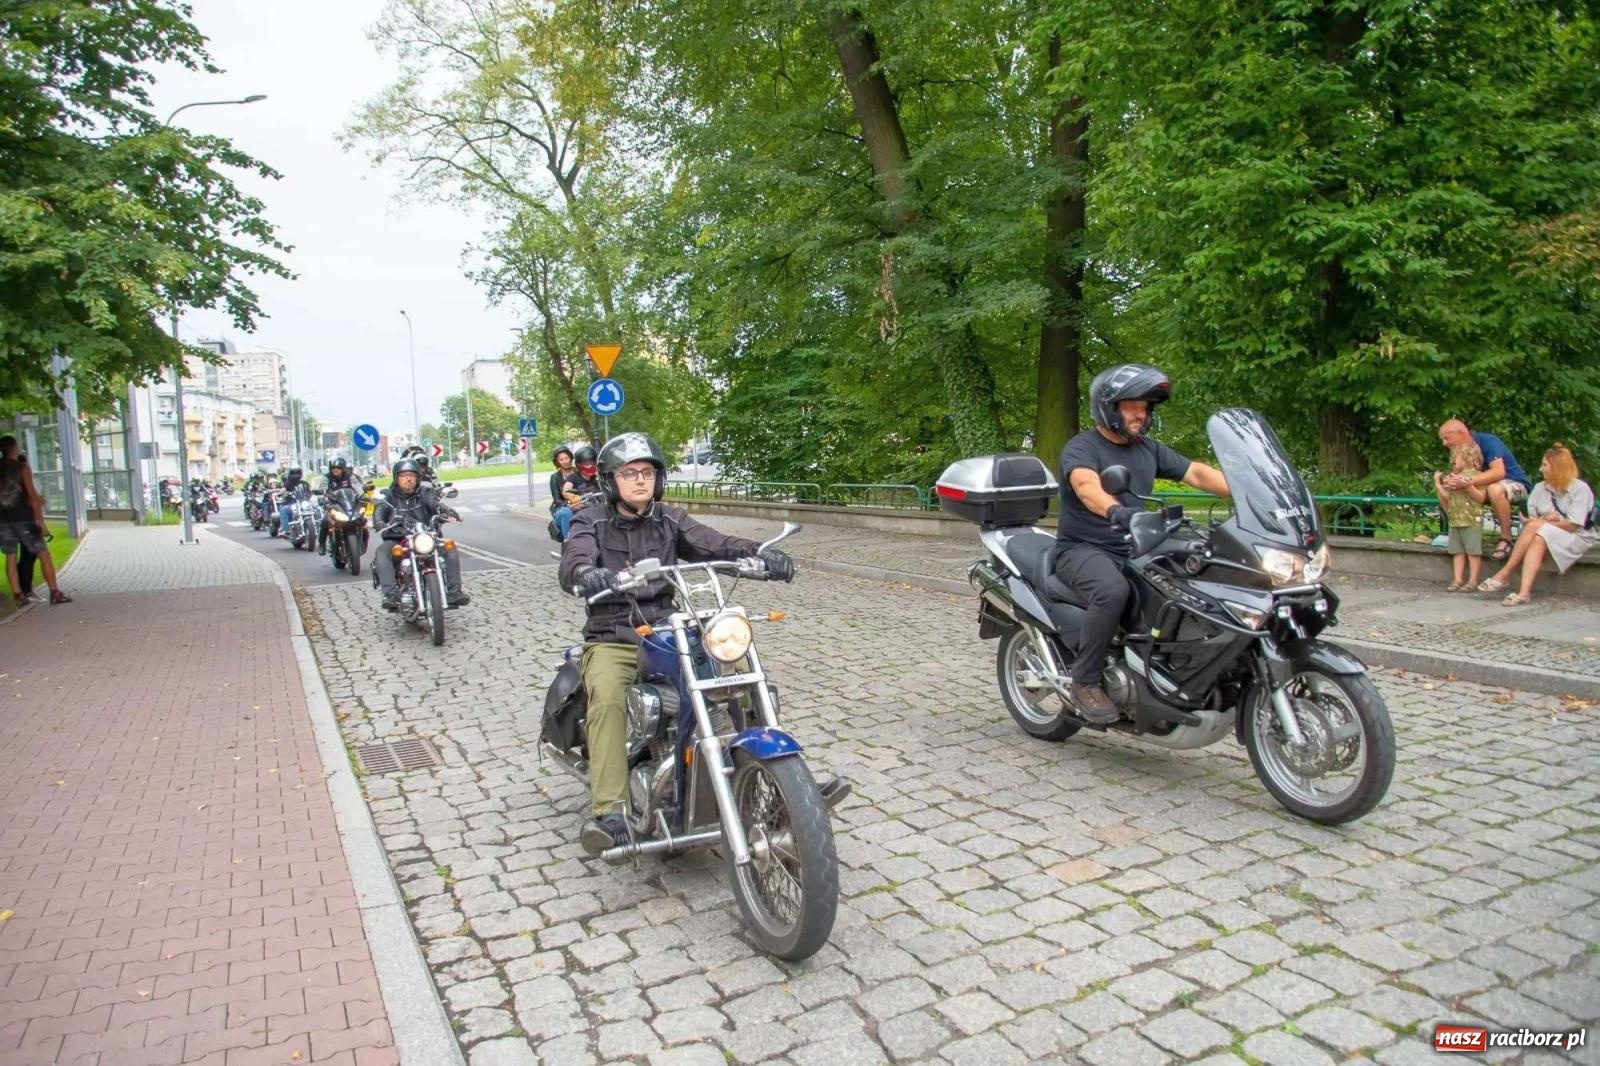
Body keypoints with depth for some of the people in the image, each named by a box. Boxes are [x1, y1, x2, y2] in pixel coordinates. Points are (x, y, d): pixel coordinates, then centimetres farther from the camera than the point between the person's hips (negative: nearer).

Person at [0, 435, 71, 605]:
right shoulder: (22, 467, -7)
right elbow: (32, 494, -13)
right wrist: (41, 520, -14)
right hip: (22, 518, -5)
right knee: (44, 554, 1)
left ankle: (18, 595, 8)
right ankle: (55, 593, -2)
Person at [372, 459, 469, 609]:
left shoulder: (425, 493, 10)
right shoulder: (388, 496, 9)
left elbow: (437, 504, -9)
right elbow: (379, 511, -8)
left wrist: (449, 512, -33)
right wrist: (379, 523, -33)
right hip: (396, 540, -1)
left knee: (449, 549, -23)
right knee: (382, 552, -32)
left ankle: (454, 592, -23)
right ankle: (391, 594, -39)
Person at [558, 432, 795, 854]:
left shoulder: (671, 521, 11)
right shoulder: (591, 523, 3)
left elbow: (715, 545, -6)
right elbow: (572, 562, -17)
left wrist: (761, 554, -28)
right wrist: (586, 573, -44)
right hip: (612, 640, -3)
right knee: (608, 699, -34)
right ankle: (610, 812, -37)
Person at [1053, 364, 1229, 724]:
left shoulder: (1150, 449, 15)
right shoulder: (1081, 448, -8)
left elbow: (1197, 473, 7)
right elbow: (1086, 485, -30)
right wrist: (1116, 510, -51)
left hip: (1135, 550, 7)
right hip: (1083, 549, -6)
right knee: (1113, 590, -37)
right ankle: (1085, 682, -22)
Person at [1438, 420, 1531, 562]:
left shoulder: (1488, 442, -23)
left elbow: (1499, 472, -36)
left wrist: (1467, 481, -45)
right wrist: (1451, 480, -28)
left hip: (1516, 484, -7)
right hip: (1490, 485, 7)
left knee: (1495, 489, -40)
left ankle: (1506, 538, -26)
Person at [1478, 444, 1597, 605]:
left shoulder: (1580, 488, -8)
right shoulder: (1540, 488, 8)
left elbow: (1572, 525, -16)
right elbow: (1529, 518, 4)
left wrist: (1540, 522, -10)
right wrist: (1543, 519, -17)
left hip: (1576, 536, -4)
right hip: (1544, 534, 5)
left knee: (1535, 528, -32)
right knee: (1537, 540, -32)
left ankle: (1504, 574, -34)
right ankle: (1525, 592, -45)